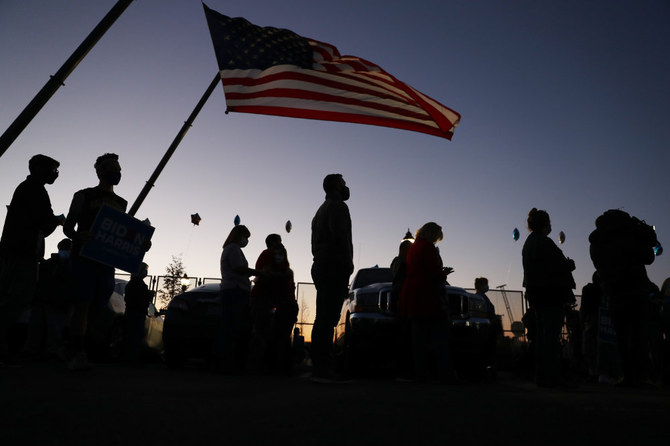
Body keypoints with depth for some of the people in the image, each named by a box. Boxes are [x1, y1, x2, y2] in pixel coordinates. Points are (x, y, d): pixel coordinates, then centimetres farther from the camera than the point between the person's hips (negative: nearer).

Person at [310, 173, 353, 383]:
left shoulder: (321, 210, 27)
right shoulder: (338, 206, -4)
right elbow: (340, 239, -18)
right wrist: (347, 265, -17)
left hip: (320, 266, 10)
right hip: (334, 268, -10)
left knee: (323, 319, 9)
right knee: (327, 320, -13)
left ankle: (321, 367, 11)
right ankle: (322, 368, -14)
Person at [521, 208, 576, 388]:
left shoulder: (528, 243, 17)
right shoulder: (543, 242, -15)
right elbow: (555, 267, -19)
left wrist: (565, 264, 21)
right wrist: (570, 264, 1)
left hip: (536, 293, 10)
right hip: (550, 292, -10)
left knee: (542, 334, 14)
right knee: (551, 335, -7)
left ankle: (541, 376, 19)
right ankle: (551, 377, -4)